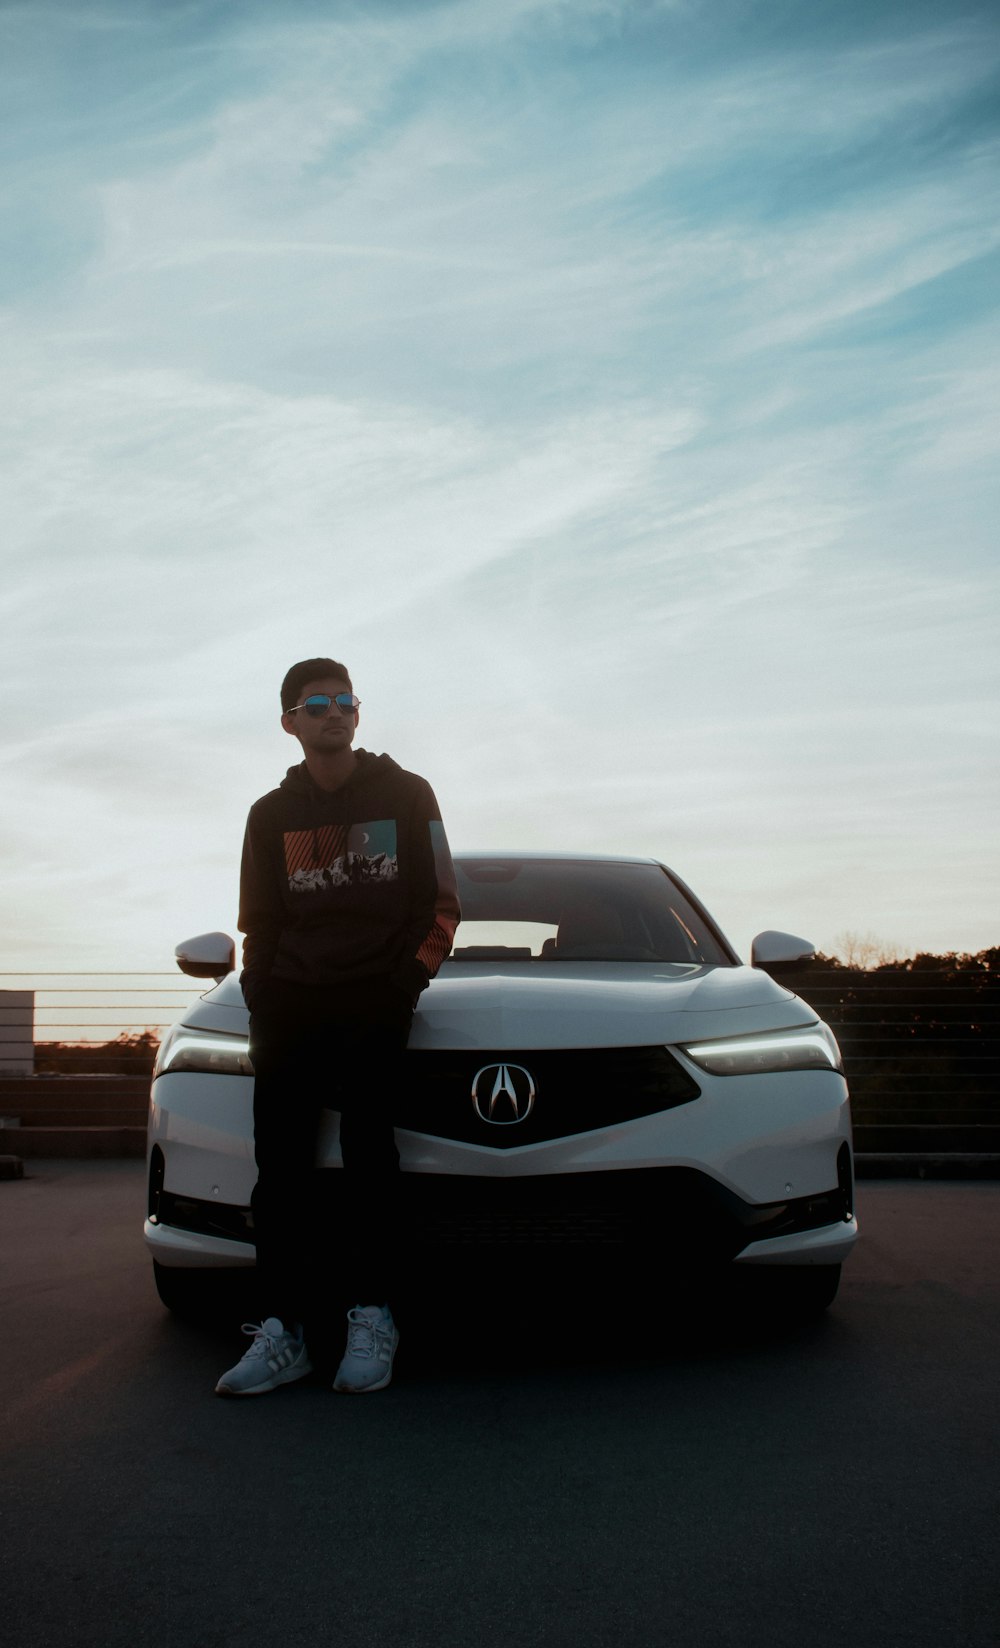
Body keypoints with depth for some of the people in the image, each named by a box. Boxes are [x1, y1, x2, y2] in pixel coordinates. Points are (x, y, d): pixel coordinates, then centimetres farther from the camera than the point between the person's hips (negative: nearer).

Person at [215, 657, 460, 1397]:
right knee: (280, 1154, -8)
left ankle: (374, 1316, -9)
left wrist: (409, 978, -5)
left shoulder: (405, 795, 8)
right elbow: (260, 922, 17)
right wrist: (261, 997, 2)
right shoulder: (272, 814, 15)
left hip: (374, 998, -3)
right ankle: (285, 1329, -9)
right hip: (291, 1001, 3)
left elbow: (440, 904, 7)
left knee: (366, 1138, -15)